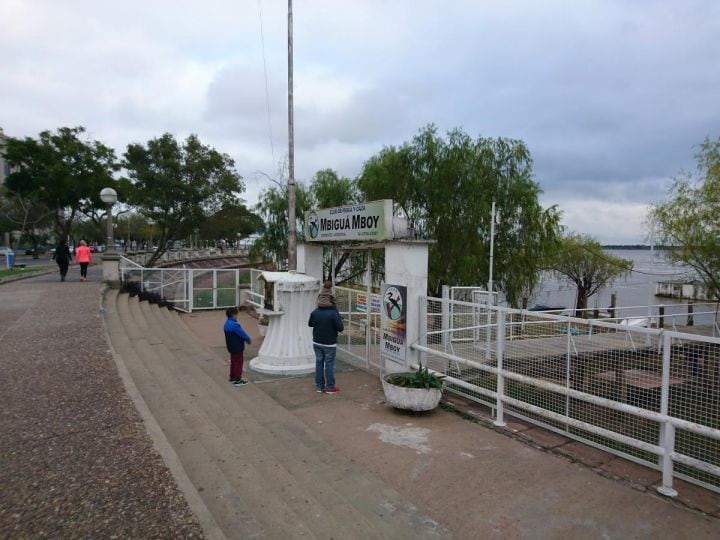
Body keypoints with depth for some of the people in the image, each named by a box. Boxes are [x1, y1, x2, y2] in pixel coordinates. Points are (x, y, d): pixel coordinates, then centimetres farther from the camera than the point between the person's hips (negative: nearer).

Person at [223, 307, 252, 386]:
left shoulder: (227, 324, 7)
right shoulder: (235, 325, -26)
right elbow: (242, 334, -19)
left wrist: (246, 339, 6)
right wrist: (249, 339, 0)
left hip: (231, 347, 10)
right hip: (237, 348, -10)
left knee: (233, 362, 20)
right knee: (238, 363, 0)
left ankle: (232, 377, 29)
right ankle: (238, 380, 5)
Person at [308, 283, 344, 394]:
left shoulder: (315, 312, -4)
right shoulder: (333, 313, -19)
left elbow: (310, 324, 10)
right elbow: (340, 328, -15)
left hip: (317, 342, 4)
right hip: (329, 344, -4)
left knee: (319, 362, 13)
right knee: (329, 364, 4)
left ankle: (319, 386, 19)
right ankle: (330, 387, 10)